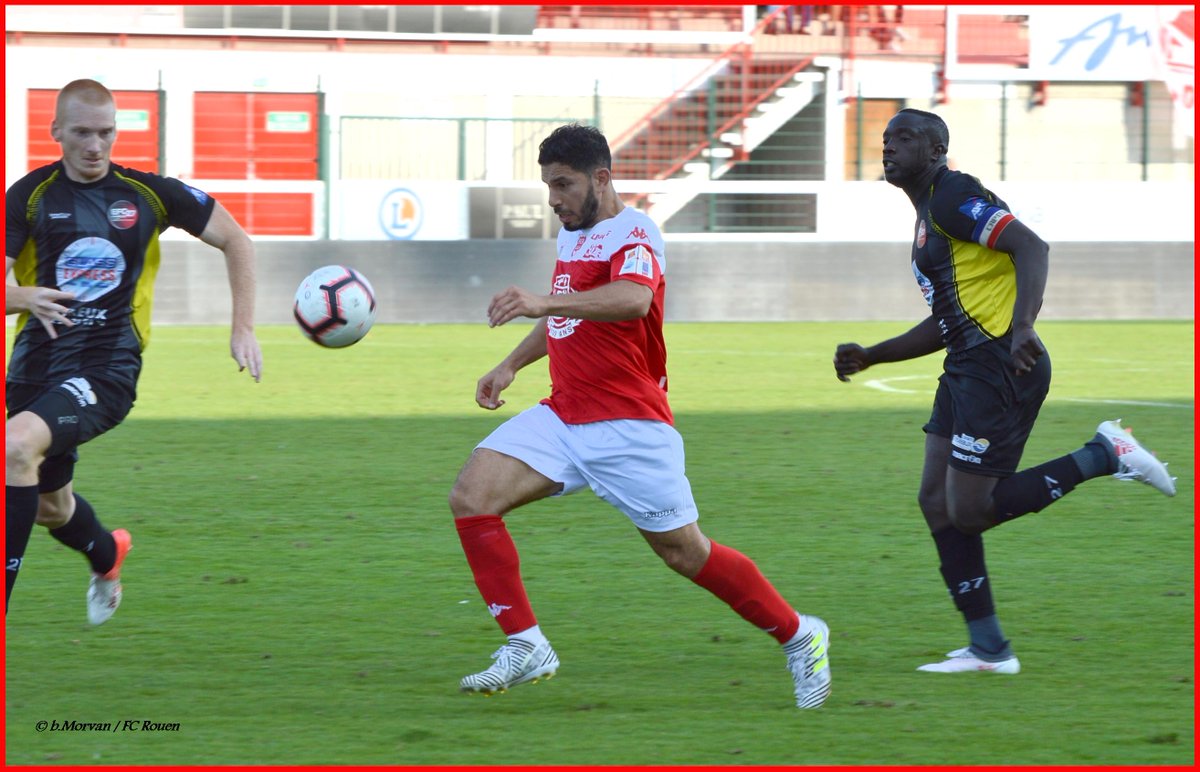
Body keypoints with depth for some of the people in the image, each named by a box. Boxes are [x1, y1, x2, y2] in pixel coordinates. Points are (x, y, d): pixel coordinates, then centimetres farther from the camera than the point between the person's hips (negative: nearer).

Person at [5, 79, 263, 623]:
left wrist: (243, 328, 3)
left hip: (106, 368, -4)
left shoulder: (148, 193, 1)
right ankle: (108, 557, 56)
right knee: (48, 506, 18)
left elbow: (235, 241, 11)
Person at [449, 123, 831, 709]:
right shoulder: (571, 235, 14)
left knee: (684, 552, -1)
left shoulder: (632, 235, -14)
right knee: (472, 496, -13)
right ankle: (526, 648, -11)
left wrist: (545, 303, -51)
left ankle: (800, 637, 20)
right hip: (562, 415, 8)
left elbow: (633, 299, -38)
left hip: (628, 427, -8)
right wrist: (511, 364, 23)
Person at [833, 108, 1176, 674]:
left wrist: (1023, 325, -35)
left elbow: (1030, 246, -22)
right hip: (968, 370, 10)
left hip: (1001, 366, -10)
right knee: (938, 502, 7)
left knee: (969, 510, -10)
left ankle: (1105, 455, -1)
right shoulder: (929, 214, 22)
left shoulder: (954, 197, -9)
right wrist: (869, 358, 23)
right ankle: (988, 649, 9)